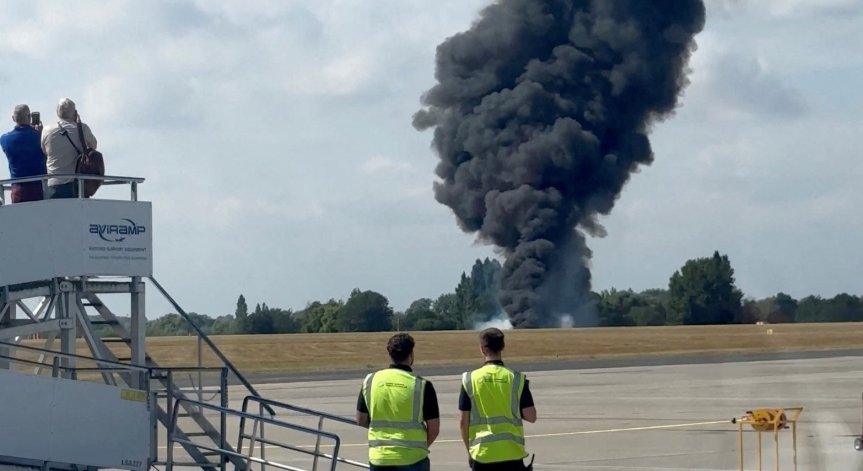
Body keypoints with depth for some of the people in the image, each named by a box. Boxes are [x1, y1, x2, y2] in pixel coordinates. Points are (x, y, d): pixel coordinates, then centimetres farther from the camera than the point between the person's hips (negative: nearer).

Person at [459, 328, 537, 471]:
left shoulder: (470, 380, -3)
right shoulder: (516, 379, -4)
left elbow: (464, 421, 0)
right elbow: (531, 416, -3)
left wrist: (469, 450, 13)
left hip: (482, 454, 0)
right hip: (511, 453, 0)